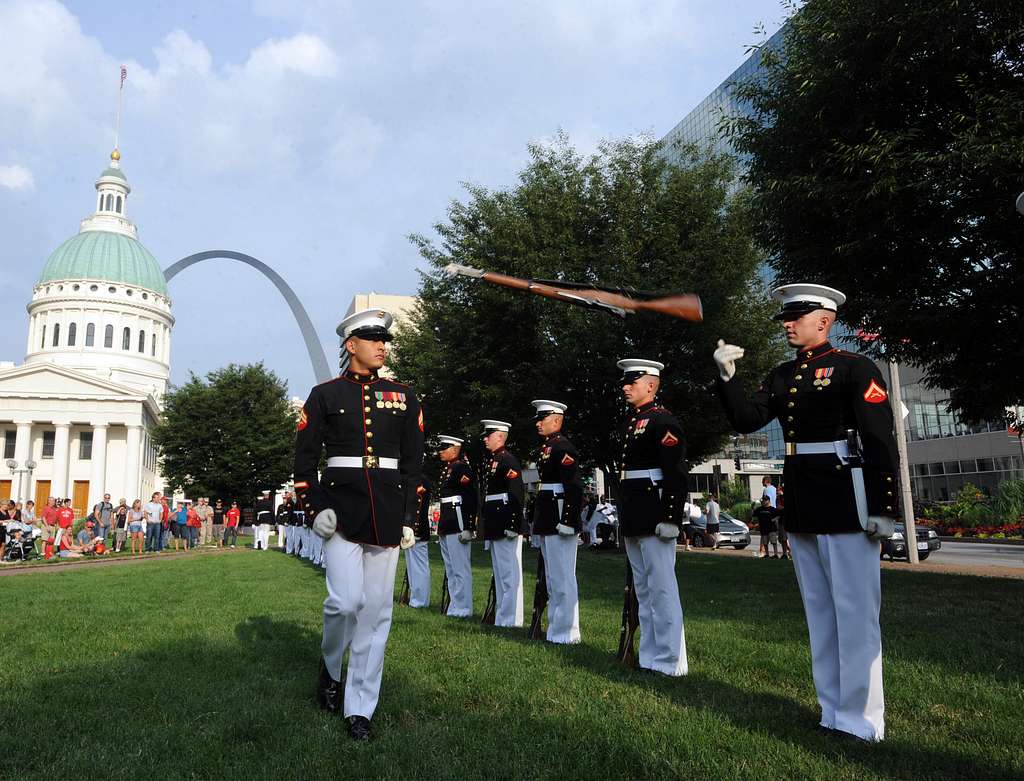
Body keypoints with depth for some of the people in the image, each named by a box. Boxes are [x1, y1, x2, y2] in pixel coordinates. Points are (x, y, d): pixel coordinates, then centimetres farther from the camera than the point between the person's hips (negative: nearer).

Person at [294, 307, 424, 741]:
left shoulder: (403, 396, 10)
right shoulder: (324, 395, 4)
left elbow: (414, 460, 11)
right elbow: (304, 457, 3)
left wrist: (409, 517, 5)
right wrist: (316, 506, -10)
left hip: (387, 514, 3)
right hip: (341, 509, -2)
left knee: (376, 611, 4)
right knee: (346, 601, -12)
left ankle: (360, 709, 16)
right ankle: (330, 668, 21)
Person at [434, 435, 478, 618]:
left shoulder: (461, 468, -13)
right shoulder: (447, 469, 16)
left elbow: (473, 499, -19)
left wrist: (468, 527, -21)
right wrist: (441, 527, 17)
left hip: (458, 526, -10)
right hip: (446, 527, 10)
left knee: (460, 569, -3)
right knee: (451, 570, 16)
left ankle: (462, 609, 4)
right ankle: (454, 607, 24)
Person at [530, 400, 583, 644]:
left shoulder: (563, 447, -12)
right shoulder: (546, 448, 17)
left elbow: (574, 486, -20)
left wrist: (568, 521, -24)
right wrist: (539, 522, 18)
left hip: (560, 522, -10)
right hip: (546, 523, 10)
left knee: (562, 579, -4)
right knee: (552, 579, 15)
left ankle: (566, 633, 4)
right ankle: (555, 629, 25)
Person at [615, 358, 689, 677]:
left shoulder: (662, 420, -10)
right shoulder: (629, 423, 18)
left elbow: (676, 473, -18)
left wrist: (670, 517, -23)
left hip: (654, 518, -10)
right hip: (633, 520, 10)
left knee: (661, 588, -3)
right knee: (643, 590, 14)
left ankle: (670, 661, 6)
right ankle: (649, 656, 24)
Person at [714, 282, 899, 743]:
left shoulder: (855, 368, -6)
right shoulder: (782, 376, 13)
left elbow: (881, 442, -11)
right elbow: (746, 420, 6)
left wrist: (883, 508, -15)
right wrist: (727, 376, -6)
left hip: (846, 505, -7)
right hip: (800, 508, 7)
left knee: (854, 614, 0)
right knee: (819, 614, 13)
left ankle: (861, 723, 11)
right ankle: (833, 714, 25)